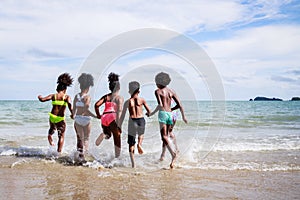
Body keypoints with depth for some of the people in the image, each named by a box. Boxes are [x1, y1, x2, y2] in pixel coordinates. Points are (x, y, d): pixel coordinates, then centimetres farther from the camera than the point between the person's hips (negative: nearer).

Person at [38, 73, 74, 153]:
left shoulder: (53, 96, 1)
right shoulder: (67, 97, -4)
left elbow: (42, 99, -7)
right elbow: (69, 104, -23)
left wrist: (39, 97, 15)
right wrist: (72, 113, -14)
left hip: (52, 117, 3)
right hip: (60, 119, -3)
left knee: (52, 129, 37)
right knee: (61, 136, 12)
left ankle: (50, 137, 14)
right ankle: (59, 152, 7)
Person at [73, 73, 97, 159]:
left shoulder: (76, 96, 2)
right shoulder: (87, 97, -13)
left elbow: (74, 109, 6)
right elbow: (86, 110, -22)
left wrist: (74, 117, 21)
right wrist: (95, 116, -19)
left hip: (77, 119, 4)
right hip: (86, 119, -4)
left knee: (80, 138, 18)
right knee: (86, 138, 10)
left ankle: (80, 153, 17)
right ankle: (83, 153, 2)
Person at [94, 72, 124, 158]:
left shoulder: (106, 97, 15)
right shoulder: (119, 98, 4)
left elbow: (97, 105, 4)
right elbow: (119, 110, -10)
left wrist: (98, 115, 16)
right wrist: (119, 123, -14)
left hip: (104, 117, 4)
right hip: (113, 117, -4)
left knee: (108, 134, 26)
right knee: (117, 140, 7)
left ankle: (104, 134, -10)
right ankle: (117, 157, 6)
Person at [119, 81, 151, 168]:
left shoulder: (127, 102, 1)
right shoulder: (142, 100, 2)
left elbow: (123, 116, 0)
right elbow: (149, 112, 7)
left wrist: (119, 127, 6)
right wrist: (146, 114, 30)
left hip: (132, 121, -1)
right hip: (141, 120, 1)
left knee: (131, 144, 8)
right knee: (141, 134, 35)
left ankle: (133, 164, 1)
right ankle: (139, 144, 4)